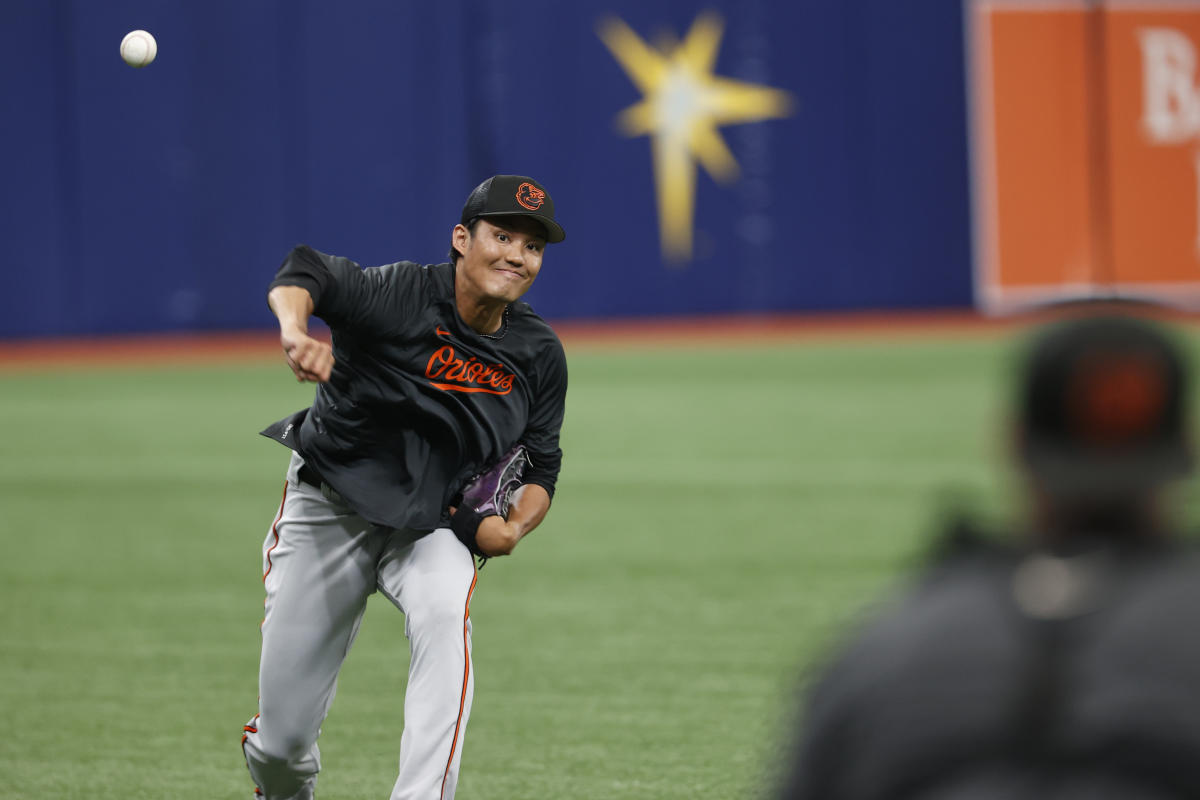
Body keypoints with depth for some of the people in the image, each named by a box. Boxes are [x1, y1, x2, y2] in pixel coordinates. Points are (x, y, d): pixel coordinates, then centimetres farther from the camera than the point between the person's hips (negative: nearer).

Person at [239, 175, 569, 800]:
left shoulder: (539, 355, -6)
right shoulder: (401, 297, -22)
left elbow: (541, 464, 6)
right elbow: (304, 274, -39)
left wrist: (512, 527, -15)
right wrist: (295, 330, -62)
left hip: (430, 525, 3)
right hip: (328, 510, -3)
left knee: (445, 611, -35)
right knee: (282, 738, 1)